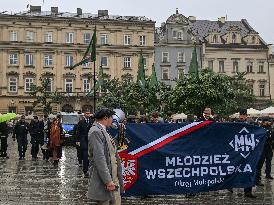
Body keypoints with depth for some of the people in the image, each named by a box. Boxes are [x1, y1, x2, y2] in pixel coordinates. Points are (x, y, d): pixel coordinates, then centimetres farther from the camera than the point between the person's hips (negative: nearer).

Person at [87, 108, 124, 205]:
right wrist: (108, 181, -23)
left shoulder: (102, 131, 16)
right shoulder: (95, 132, -14)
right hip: (103, 182, -9)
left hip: (113, 179, 9)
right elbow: (99, 158, -21)